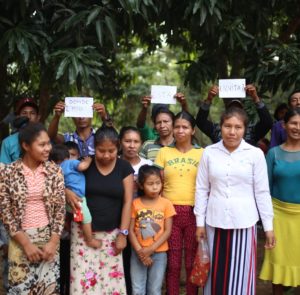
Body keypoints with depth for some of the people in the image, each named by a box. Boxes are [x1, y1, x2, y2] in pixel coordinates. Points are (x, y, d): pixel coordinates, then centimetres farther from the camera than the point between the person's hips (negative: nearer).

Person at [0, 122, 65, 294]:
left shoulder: (54, 170, -2)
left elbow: (60, 208, 0)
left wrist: (53, 242, -8)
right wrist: (26, 243, -10)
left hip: (49, 238, 1)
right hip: (20, 239, -1)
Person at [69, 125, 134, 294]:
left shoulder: (124, 168, 0)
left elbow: (127, 201, -1)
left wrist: (123, 233, -6)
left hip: (111, 232, 1)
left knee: (112, 278, 1)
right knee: (83, 278, -2)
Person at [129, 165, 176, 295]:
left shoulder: (166, 203, -2)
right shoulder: (135, 203, 0)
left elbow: (167, 231, -5)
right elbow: (131, 230, -2)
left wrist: (151, 249, -12)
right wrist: (140, 251, -12)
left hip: (159, 253, 0)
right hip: (138, 253, 1)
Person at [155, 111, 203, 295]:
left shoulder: (202, 153, 5)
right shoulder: (164, 152, 7)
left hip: (194, 213, 0)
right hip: (170, 212, 1)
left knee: (192, 262, 7)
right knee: (173, 263, 5)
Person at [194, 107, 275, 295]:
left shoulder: (255, 154, -4)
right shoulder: (209, 153, 0)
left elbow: (262, 192, 0)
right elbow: (202, 189, 5)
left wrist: (268, 226, 0)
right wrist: (200, 222, 4)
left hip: (244, 223, -1)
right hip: (215, 222, 2)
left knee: (241, 273, 5)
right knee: (216, 273, 10)